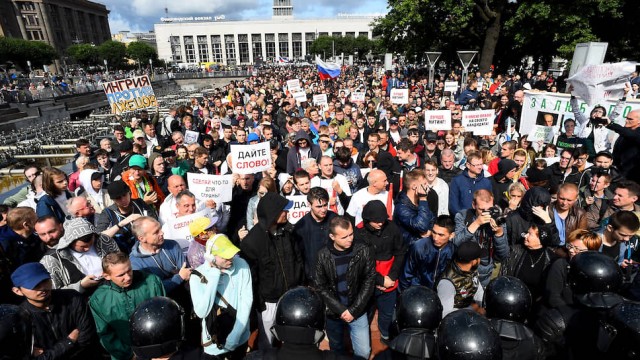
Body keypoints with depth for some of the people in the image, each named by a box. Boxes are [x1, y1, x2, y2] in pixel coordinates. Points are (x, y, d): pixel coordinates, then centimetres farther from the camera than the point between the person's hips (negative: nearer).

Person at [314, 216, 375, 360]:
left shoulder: (363, 251, -12)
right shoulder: (323, 256, -11)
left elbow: (369, 281, -9)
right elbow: (320, 287, -7)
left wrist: (353, 310, -12)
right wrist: (341, 310, -14)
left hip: (358, 312, 0)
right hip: (333, 313, 1)